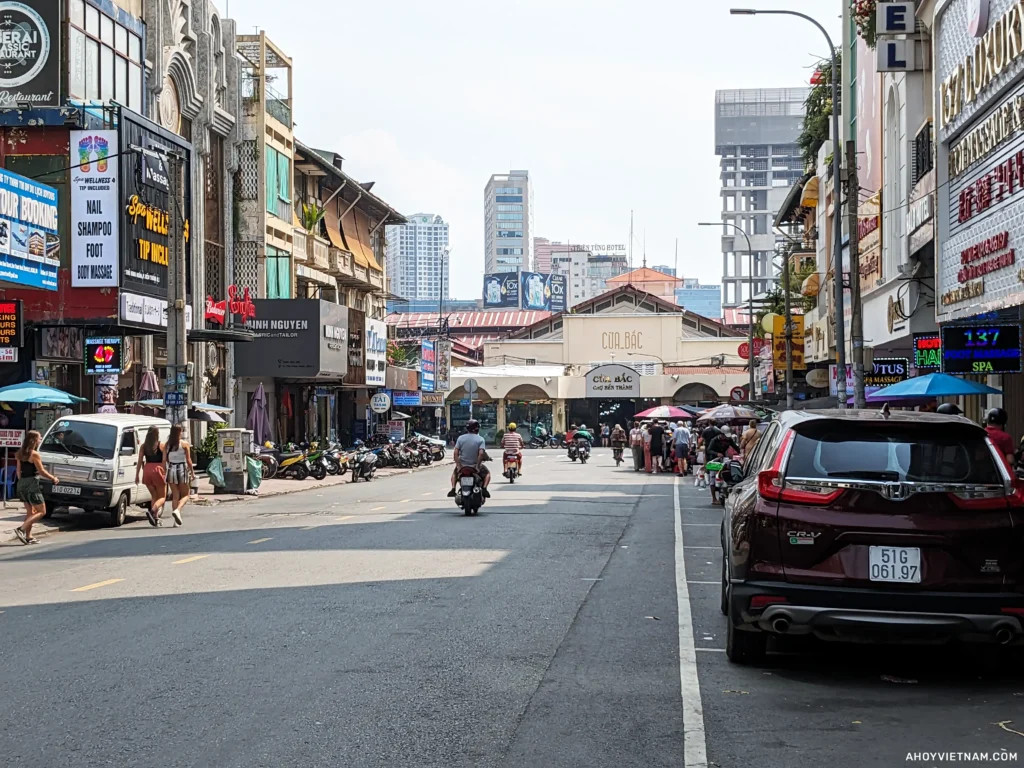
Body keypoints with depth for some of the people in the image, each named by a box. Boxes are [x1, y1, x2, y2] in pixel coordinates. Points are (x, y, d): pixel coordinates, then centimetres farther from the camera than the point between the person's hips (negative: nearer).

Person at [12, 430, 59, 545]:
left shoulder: (21, 454, 11)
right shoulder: (34, 454, -13)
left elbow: (19, 471, 16)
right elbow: (41, 471, -12)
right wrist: (53, 478, 0)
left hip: (21, 484, 8)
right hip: (32, 484, -8)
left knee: (30, 512, 15)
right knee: (41, 512, -2)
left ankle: (28, 536, 9)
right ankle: (21, 529, -16)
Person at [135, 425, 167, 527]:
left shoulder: (144, 446, 5)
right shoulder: (161, 445, -4)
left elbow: (140, 461, 3)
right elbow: (165, 460, -4)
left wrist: (137, 475, 7)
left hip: (147, 471, 4)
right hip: (158, 470, -4)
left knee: (154, 496, 17)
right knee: (162, 497, 4)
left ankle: (155, 518, 11)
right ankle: (152, 511, -23)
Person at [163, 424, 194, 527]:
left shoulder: (167, 445, 3)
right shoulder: (185, 444, -7)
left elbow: (164, 460, 2)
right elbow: (188, 460, -7)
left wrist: (164, 473, 9)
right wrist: (192, 472, 1)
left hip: (171, 470, 4)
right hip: (182, 469, -4)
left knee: (175, 496, 10)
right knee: (185, 495, 7)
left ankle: (177, 520, 7)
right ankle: (177, 510, -20)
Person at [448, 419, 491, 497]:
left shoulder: (461, 438, -2)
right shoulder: (480, 439, -8)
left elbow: (455, 453, -9)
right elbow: (481, 453, -20)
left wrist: (458, 465, -6)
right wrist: (478, 466, -12)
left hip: (462, 465, 2)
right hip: (475, 465, -2)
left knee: (455, 473, 33)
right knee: (487, 472, 25)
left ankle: (453, 489, 12)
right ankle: (484, 488, 1)